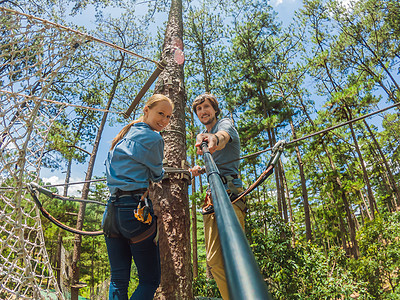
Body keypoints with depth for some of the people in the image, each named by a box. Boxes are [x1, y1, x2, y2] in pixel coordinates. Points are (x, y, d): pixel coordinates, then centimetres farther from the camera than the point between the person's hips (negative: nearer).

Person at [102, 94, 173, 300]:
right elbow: (157, 175, 5)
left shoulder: (122, 137, 18)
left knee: (118, 280, 14)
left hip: (111, 211, 8)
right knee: (150, 280, 4)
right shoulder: (152, 138, -6)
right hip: (137, 210, -8)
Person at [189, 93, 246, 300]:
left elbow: (223, 136, -24)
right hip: (212, 197, 7)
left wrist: (215, 139, -48)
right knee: (214, 260, 3)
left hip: (230, 193, -7)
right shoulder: (200, 136, 25)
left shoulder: (225, 124, 3)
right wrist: (199, 169, 14)